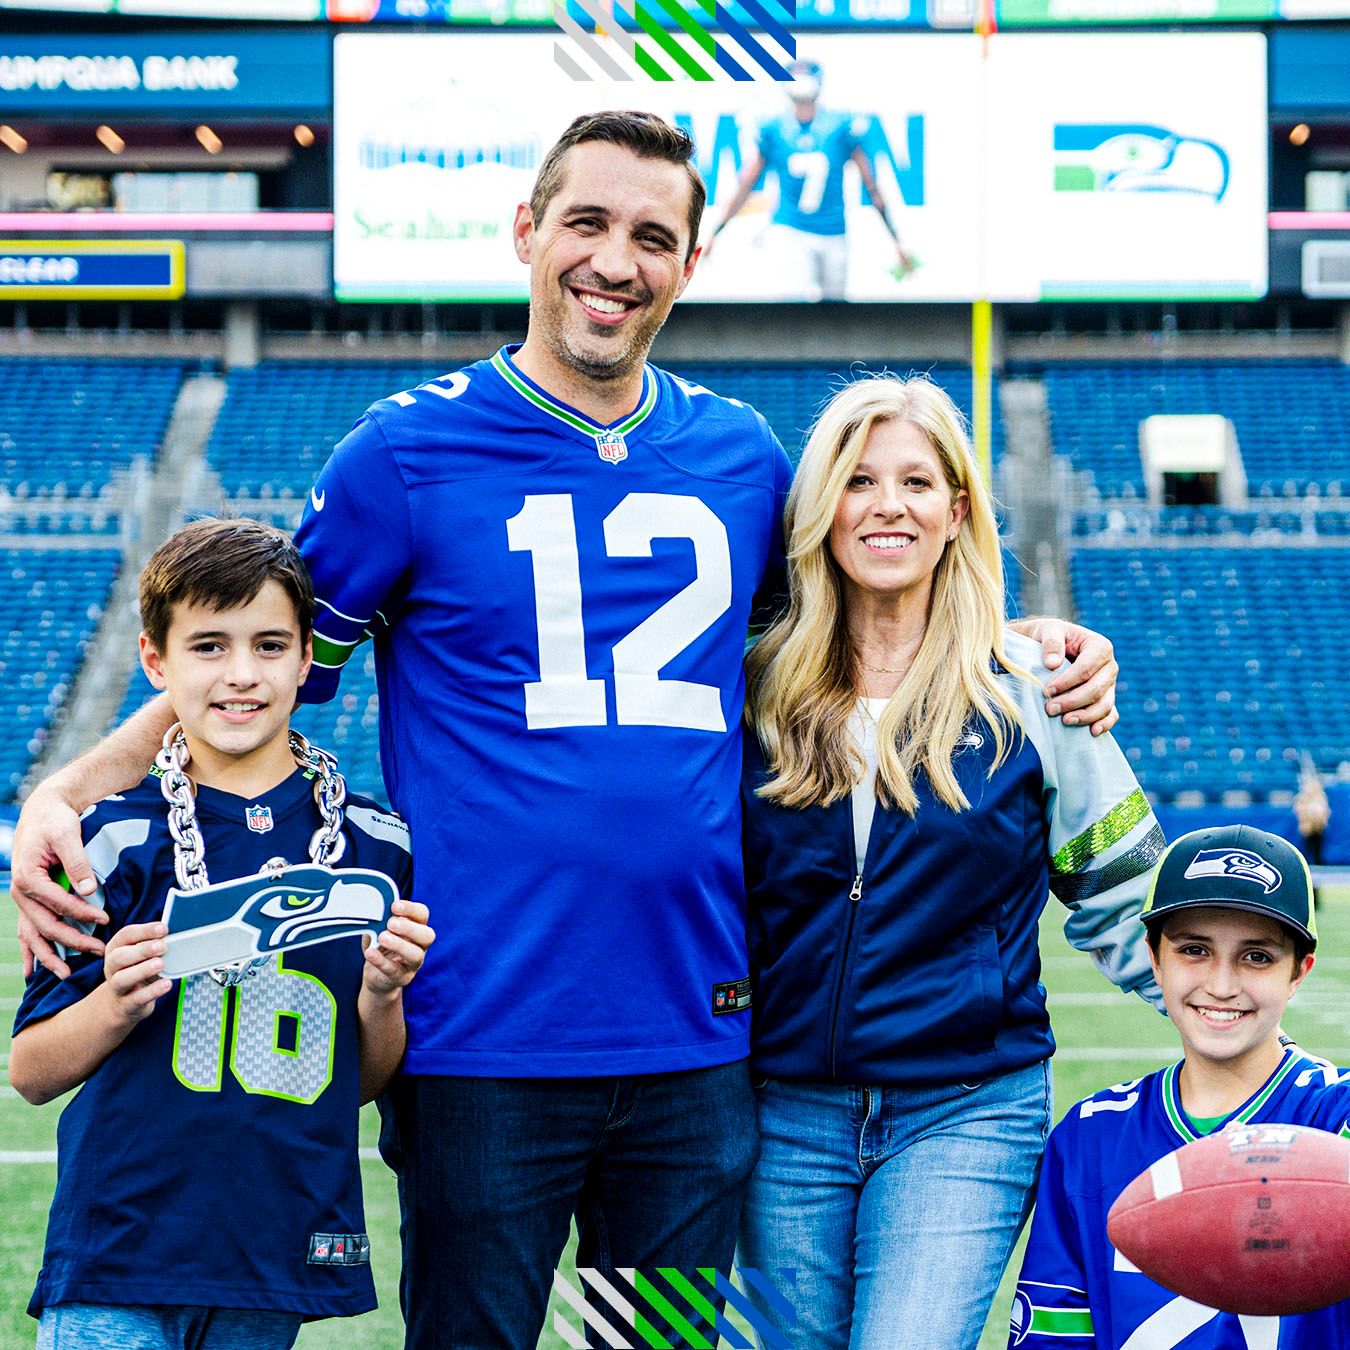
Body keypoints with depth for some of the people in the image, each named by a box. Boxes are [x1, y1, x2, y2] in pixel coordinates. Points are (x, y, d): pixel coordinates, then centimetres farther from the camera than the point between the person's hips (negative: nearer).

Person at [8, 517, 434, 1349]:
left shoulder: (377, 847, 4)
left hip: (286, 1250, 2)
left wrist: (382, 997, -8)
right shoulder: (116, 843, -2)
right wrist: (116, 1005, -16)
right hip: (118, 1246, -2)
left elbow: (368, 1085, 11)